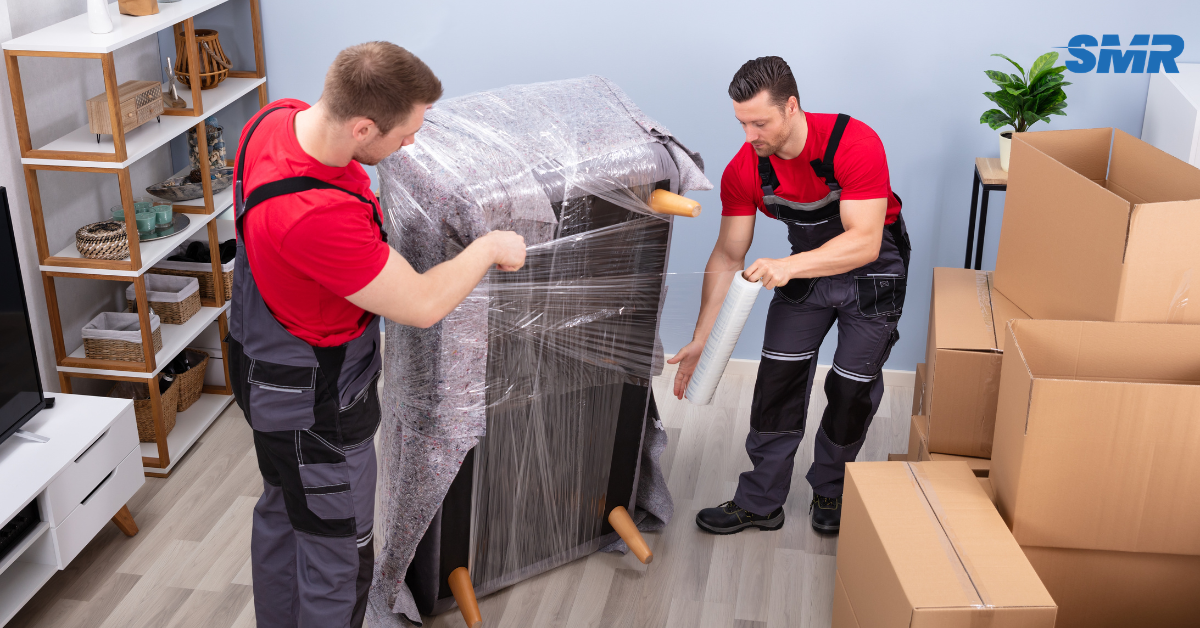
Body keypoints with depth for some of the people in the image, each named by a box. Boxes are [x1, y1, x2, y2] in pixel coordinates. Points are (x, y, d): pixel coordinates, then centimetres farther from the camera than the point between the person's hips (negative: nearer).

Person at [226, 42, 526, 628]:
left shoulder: (278, 117, -13)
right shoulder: (313, 216, -42)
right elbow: (422, 304, -31)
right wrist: (490, 247, -16)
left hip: (270, 362, 10)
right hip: (315, 402, -10)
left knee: (282, 511, 29)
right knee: (338, 554, 10)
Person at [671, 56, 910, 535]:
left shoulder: (855, 144, -33)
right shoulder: (743, 170, -19)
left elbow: (864, 242, -37)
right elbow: (727, 256, -14)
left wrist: (790, 266, -52)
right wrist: (701, 339, -17)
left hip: (872, 271, -3)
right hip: (806, 265, 4)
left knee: (852, 389, 1)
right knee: (778, 380, -1)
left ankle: (829, 492, 25)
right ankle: (760, 503, 10)